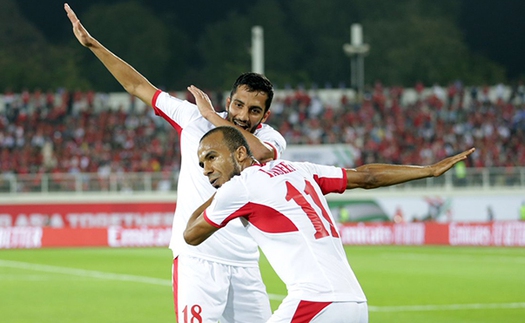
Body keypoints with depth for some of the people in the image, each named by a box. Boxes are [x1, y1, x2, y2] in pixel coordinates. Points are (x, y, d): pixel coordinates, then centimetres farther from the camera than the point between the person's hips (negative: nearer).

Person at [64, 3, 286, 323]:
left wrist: (213, 117, -14)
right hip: (197, 258, -2)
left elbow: (259, 154, -25)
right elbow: (138, 86, 8)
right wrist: (91, 43, 6)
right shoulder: (193, 118, 3)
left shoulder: (270, 139, 1)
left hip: (245, 264, 2)